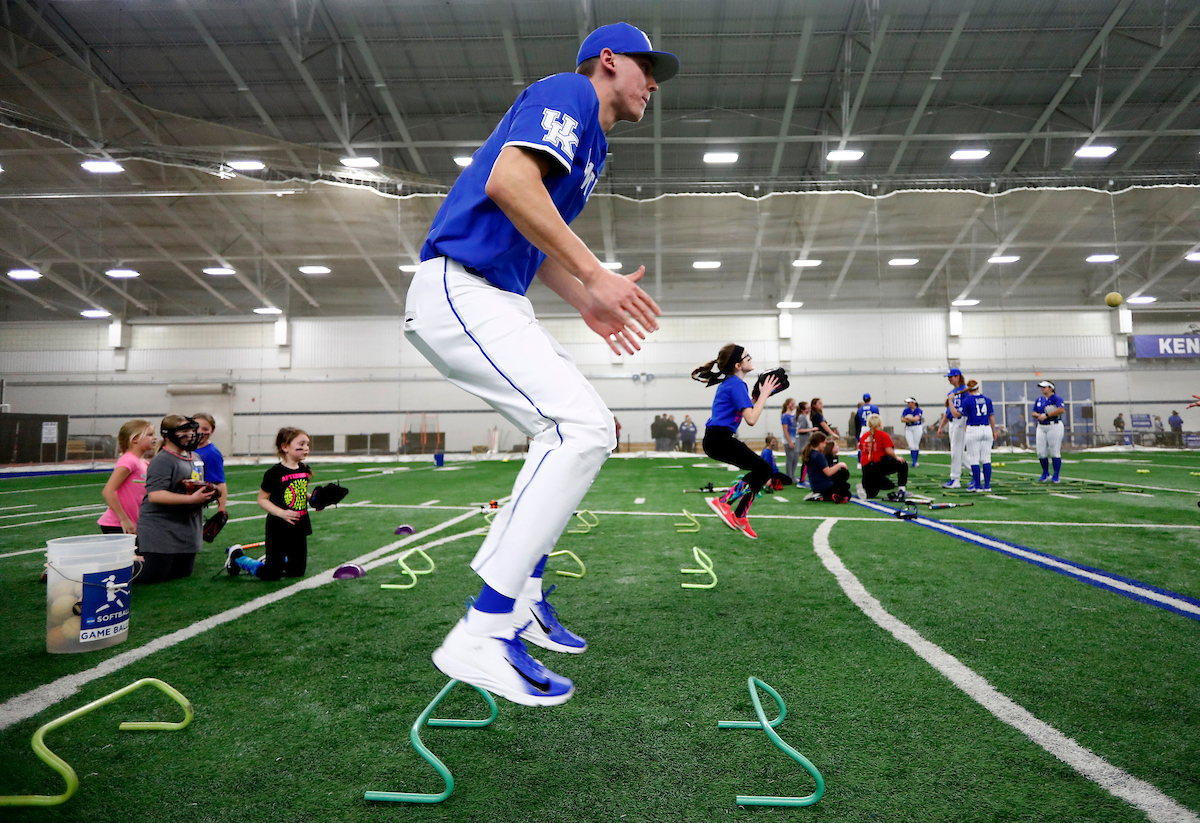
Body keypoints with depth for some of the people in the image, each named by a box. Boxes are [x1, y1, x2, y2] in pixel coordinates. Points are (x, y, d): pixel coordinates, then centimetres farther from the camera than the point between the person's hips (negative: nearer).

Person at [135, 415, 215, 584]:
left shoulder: (195, 458, 13)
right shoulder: (162, 461, -15)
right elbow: (155, 495, -26)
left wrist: (208, 493, 5)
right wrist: (191, 499, -29)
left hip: (187, 531, 8)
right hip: (160, 530, -8)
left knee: (183, 572, 14)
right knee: (152, 575, -7)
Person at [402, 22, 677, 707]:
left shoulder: (590, 144, 27)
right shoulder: (568, 93, -3)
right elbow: (508, 180, -22)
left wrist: (588, 302, 15)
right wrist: (595, 275, -20)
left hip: (496, 304, 11)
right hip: (459, 289, -10)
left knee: (584, 430, 14)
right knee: (584, 428, -22)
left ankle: (520, 595, 18)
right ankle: (482, 634, -20)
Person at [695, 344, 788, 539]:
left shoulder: (731, 382, 17)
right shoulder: (736, 384, -13)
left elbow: (746, 410, 23)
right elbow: (751, 419, -19)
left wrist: (760, 395, 11)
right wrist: (764, 394, -9)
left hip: (717, 439, 10)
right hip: (719, 439, -10)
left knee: (760, 470, 14)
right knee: (765, 469, -9)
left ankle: (740, 516, 17)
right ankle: (723, 502, -9)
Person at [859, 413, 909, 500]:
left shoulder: (863, 436, 14)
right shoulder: (883, 435, -2)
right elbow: (889, 451, -12)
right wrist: (896, 458, 5)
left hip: (866, 468, 6)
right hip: (879, 463, -6)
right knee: (903, 465, 16)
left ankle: (865, 488, -11)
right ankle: (902, 489, 1)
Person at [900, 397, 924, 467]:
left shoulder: (919, 410, -3)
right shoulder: (906, 410, 7)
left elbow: (916, 419, -17)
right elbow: (902, 419, -4)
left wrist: (907, 418, -5)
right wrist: (912, 419, -12)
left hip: (917, 428, -2)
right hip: (908, 429, 2)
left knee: (916, 445, -1)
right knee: (911, 446, -7)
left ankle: (916, 461, 11)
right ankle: (914, 462, -6)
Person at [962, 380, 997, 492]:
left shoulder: (967, 401, -6)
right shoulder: (987, 400, 8)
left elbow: (963, 416, -1)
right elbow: (992, 417, 12)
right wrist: (994, 431, 21)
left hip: (973, 430, -4)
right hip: (987, 429, 4)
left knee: (974, 459, 1)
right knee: (986, 458, 7)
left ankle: (978, 485, 1)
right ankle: (987, 485, 7)